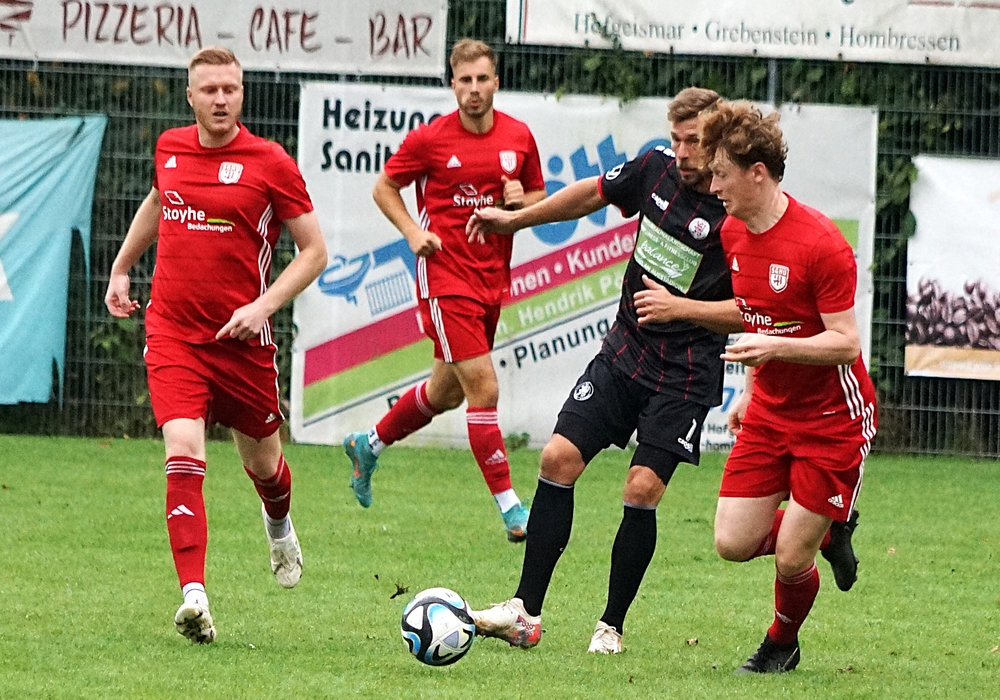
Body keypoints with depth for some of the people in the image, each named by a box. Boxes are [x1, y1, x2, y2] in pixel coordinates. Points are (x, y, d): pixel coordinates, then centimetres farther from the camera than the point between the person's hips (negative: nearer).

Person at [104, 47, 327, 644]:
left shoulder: (271, 164, -8)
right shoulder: (170, 148, 4)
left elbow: (314, 251, -4)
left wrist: (263, 306, -15)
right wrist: (121, 268, 30)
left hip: (242, 339, -1)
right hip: (172, 332, 1)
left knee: (262, 461, 16)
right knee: (184, 456, -18)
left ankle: (280, 528, 53)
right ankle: (195, 596, -25)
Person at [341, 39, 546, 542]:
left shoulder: (520, 137, 3)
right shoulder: (428, 138, -8)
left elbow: (539, 199, 15)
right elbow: (385, 187, 5)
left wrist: (521, 201, -8)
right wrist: (412, 230, -11)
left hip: (492, 281, 6)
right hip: (445, 278, -6)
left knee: (447, 391, 18)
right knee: (483, 388, -13)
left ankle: (369, 445, 43)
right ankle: (511, 509, -9)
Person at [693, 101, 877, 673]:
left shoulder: (821, 243, -23)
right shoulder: (734, 234, 1)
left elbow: (846, 342, -23)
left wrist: (774, 348, -36)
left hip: (833, 419, -7)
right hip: (771, 411, 7)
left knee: (790, 560, -6)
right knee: (734, 543, -3)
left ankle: (782, 645, 25)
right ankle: (829, 532, 26)